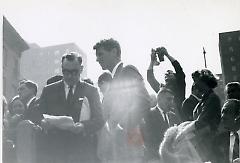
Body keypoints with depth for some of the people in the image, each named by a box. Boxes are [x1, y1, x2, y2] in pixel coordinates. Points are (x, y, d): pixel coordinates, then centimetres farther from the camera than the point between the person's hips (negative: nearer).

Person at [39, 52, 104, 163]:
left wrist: (83, 126, -19)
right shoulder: (49, 90, 14)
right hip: (55, 150, 1)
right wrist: (44, 123, -13)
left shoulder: (91, 91, 9)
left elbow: (99, 120, 1)